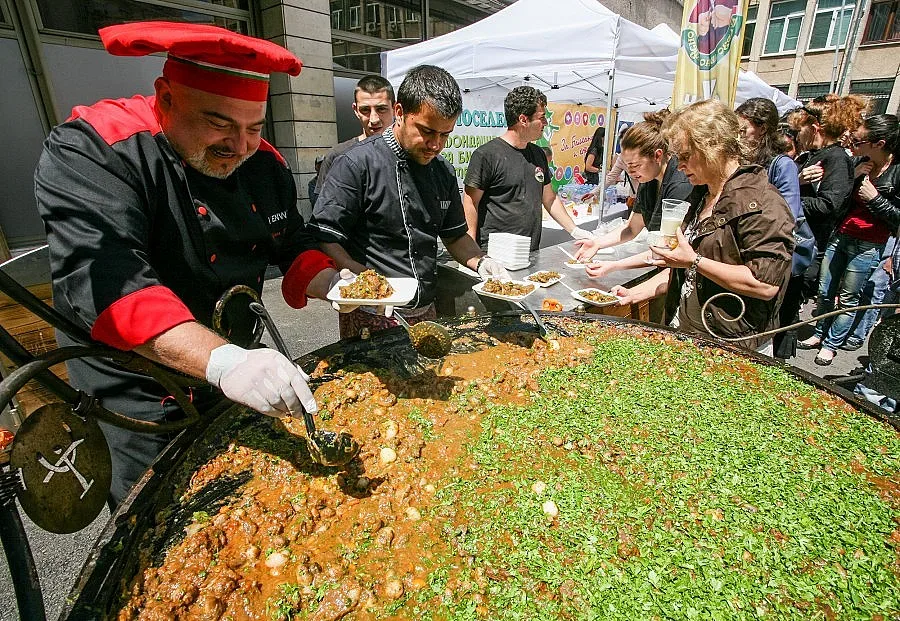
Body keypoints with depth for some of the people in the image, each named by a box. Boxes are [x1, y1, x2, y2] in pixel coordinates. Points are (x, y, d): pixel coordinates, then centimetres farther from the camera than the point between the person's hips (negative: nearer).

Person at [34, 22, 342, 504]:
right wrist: (221, 360, -50)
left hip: (245, 383, 6)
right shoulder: (90, 150, -22)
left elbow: (293, 246, 5)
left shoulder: (264, 164, -3)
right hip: (141, 403, -5)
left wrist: (334, 286, -16)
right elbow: (100, 278, -36)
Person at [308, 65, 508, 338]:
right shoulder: (356, 164, -14)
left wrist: (480, 261, -5)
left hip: (425, 313, 6)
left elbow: (455, 234, 15)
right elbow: (324, 240, -17)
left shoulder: (443, 171, 6)